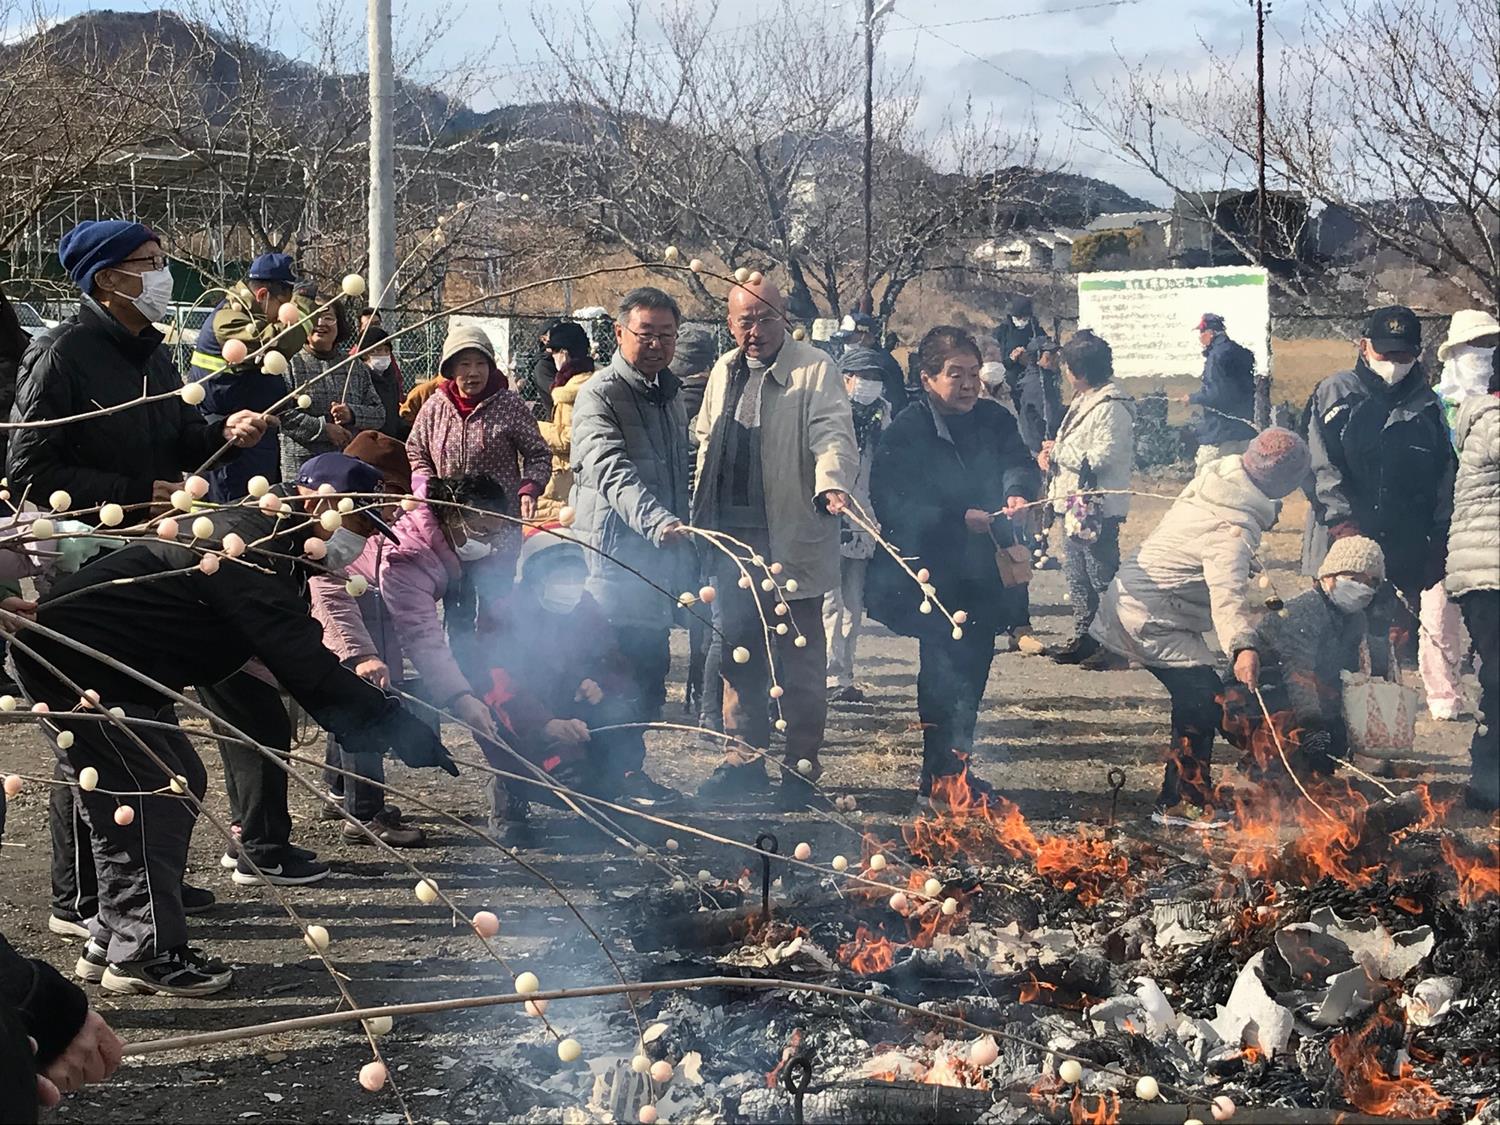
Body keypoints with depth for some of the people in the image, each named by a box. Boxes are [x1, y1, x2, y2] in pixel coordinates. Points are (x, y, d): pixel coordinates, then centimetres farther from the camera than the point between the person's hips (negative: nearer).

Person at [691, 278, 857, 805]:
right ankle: (744, 757, 23)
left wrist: (831, 483, -38)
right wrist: (700, 516, 16)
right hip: (731, 539, 6)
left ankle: (801, 766, 10)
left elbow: (832, 433, -19)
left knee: (800, 661, 1)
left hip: (791, 540, -6)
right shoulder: (724, 372, 13)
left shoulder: (815, 370, -7)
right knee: (739, 653, 13)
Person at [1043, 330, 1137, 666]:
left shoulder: (1111, 406, -17)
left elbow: (1102, 456, -23)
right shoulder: (1085, 400, 14)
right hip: (1074, 503, 10)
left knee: (1102, 576, -5)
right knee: (1076, 574, 15)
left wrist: (1056, 452, -13)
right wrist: (1052, 453, 1)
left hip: (1097, 508, -10)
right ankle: (1083, 636, 24)